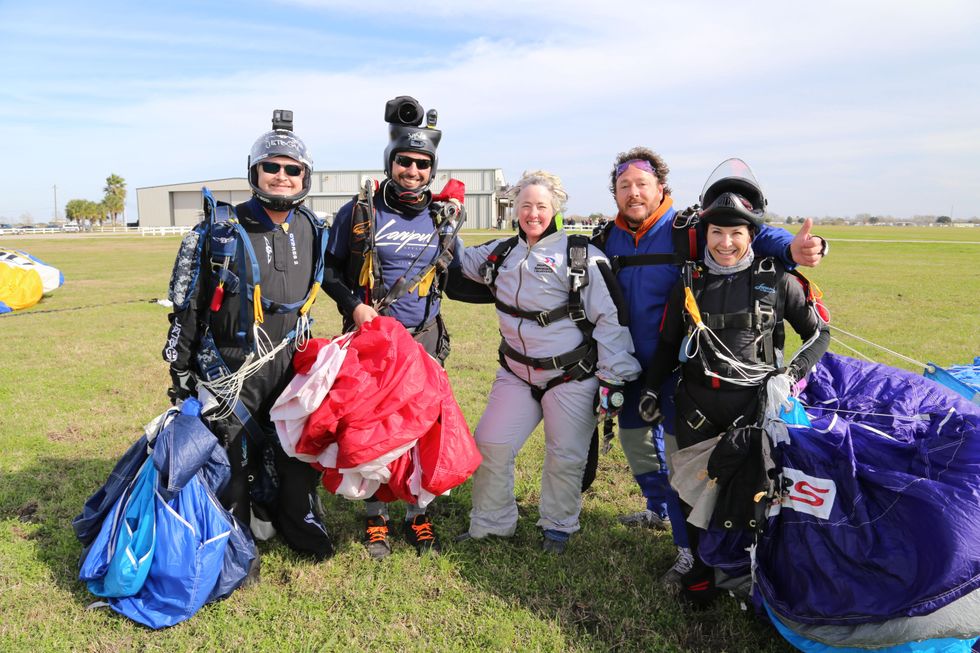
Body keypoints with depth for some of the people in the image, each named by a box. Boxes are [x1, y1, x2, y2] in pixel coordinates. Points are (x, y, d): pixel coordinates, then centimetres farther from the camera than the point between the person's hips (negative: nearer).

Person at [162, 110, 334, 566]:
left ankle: (300, 520, 34)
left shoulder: (312, 230, 5)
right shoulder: (223, 231, -11)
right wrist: (180, 369, -6)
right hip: (231, 367, -5)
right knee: (233, 452, 4)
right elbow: (187, 304, -7)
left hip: (290, 360, 5)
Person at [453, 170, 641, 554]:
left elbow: (609, 318, -9)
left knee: (566, 457, 6)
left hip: (572, 377, -4)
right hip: (516, 373, 5)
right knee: (489, 444, 2)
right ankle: (490, 523, 23)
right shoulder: (502, 252, 8)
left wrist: (614, 377, -12)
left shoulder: (582, 256, -8)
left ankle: (558, 527, 30)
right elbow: (460, 263, 26)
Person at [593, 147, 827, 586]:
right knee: (634, 439, 22)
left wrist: (791, 249, -38)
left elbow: (748, 235, -20)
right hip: (630, 365, 6)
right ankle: (659, 510, 48)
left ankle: (692, 549, 14)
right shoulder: (606, 239, 3)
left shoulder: (688, 231, -13)